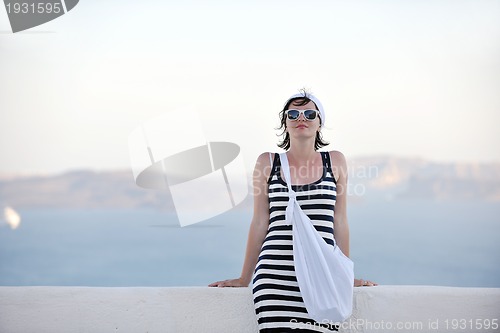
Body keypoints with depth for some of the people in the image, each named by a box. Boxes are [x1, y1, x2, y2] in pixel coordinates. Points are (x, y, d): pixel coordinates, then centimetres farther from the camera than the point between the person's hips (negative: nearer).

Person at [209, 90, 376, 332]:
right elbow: (259, 223, 11)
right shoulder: (267, 162, 9)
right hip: (274, 274, -1)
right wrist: (244, 278, 13)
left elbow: (340, 222, 14)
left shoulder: (335, 161, 12)